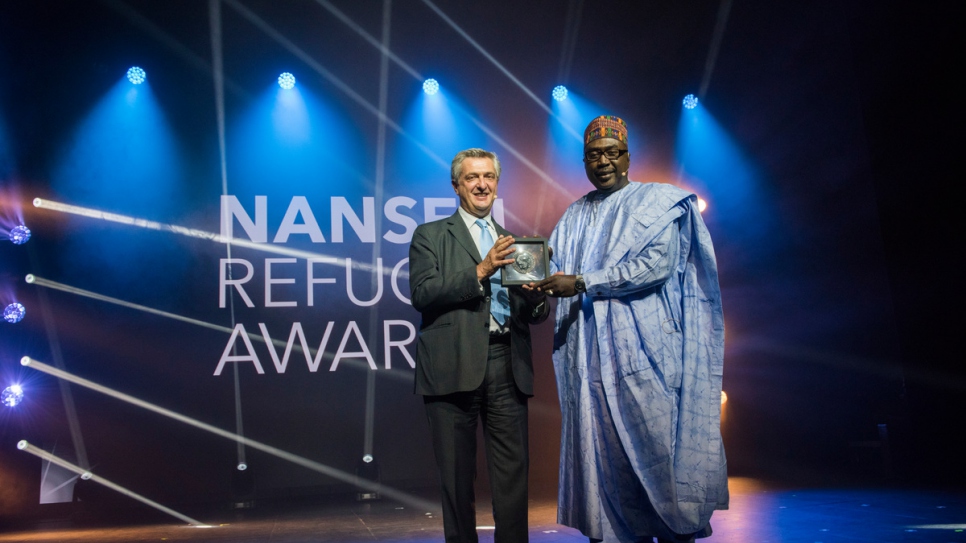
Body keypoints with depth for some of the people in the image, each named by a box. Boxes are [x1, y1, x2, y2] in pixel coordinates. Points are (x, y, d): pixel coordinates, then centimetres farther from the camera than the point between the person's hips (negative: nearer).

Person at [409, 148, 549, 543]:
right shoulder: (430, 235, 8)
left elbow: (533, 315, 17)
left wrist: (536, 299, -7)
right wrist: (481, 270, -16)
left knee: (513, 470, 3)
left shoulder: (511, 241, 20)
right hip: (454, 365, -3)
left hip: (507, 365, 3)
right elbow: (422, 294, -9)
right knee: (457, 474, 6)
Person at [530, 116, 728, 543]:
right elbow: (558, 269, 11)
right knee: (603, 453, 3)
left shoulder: (657, 202, 3)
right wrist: (537, 281, -13)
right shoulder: (574, 217, 19)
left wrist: (582, 283, -15)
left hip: (646, 351, -4)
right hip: (591, 357, 4)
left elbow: (656, 264, -12)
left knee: (655, 442, -4)